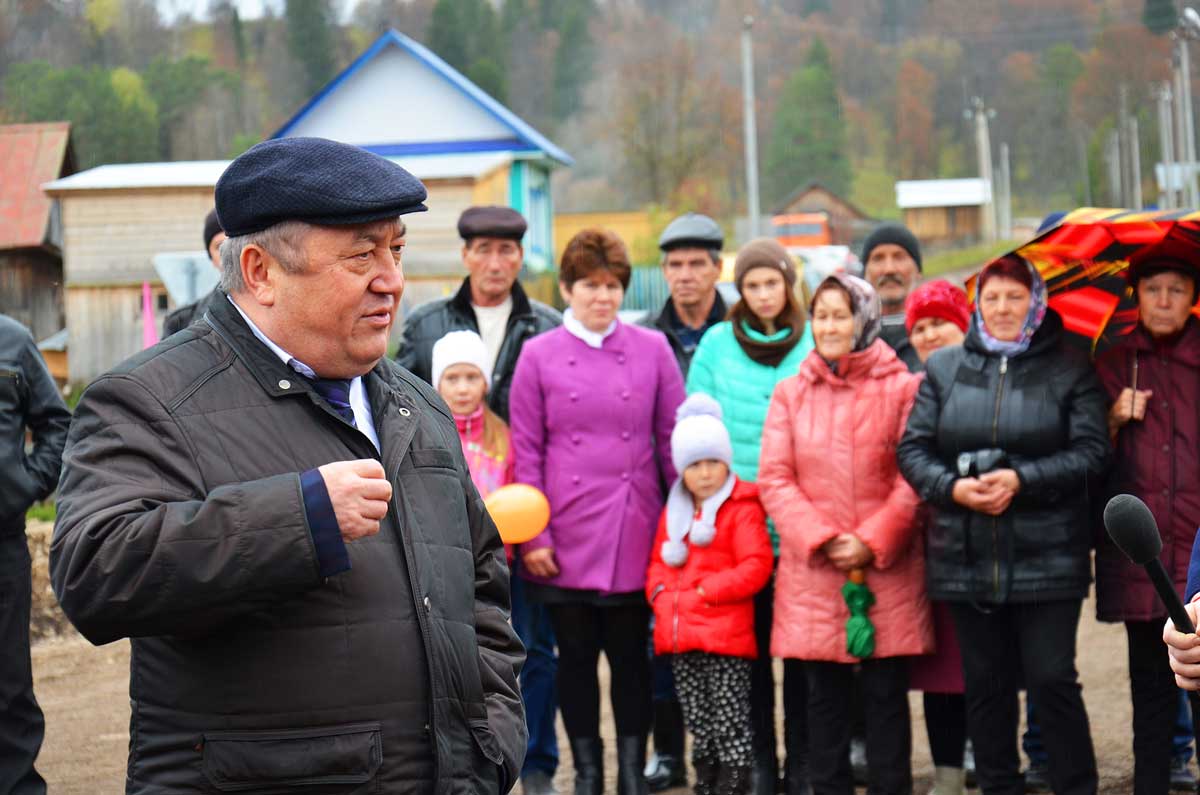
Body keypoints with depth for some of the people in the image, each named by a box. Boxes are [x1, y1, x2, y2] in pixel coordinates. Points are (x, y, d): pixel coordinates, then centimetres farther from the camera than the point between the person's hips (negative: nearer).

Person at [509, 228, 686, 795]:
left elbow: (674, 442, 6)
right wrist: (532, 536, -4)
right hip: (565, 540, 0)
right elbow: (526, 453, 2)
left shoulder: (652, 350, 4)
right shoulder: (539, 355, 2)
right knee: (575, 656, 7)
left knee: (630, 655, 5)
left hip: (633, 537, 0)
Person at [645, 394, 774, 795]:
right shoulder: (674, 512, 16)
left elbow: (756, 566, -13)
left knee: (731, 722, -4)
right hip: (681, 636, 7)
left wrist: (706, 591, -15)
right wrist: (660, 591, 2)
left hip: (725, 638, -7)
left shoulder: (743, 510, -6)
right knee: (698, 723, 14)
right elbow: (658, 561, 23)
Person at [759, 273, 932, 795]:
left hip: (887, 567, -2)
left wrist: (872, 541, -12)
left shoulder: (902, 388, 1)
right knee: (823, 694, 7)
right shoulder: (790, 393, 8)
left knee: (886, 692, 2)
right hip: (811, 572, 2)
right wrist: (822, 540, -9)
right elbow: (774, 479, 3)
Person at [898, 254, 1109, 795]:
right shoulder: (944, 368, 10)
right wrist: (952, 488, -12)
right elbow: (913, 448, 6)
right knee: (986, 684, 10)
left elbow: (1091, 451, -6)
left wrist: (1021, 480, -17)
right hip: (966, 558, 3)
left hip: (1047, 559, -3)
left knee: (1052, 679, -4)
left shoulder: (1070, 370, 3)